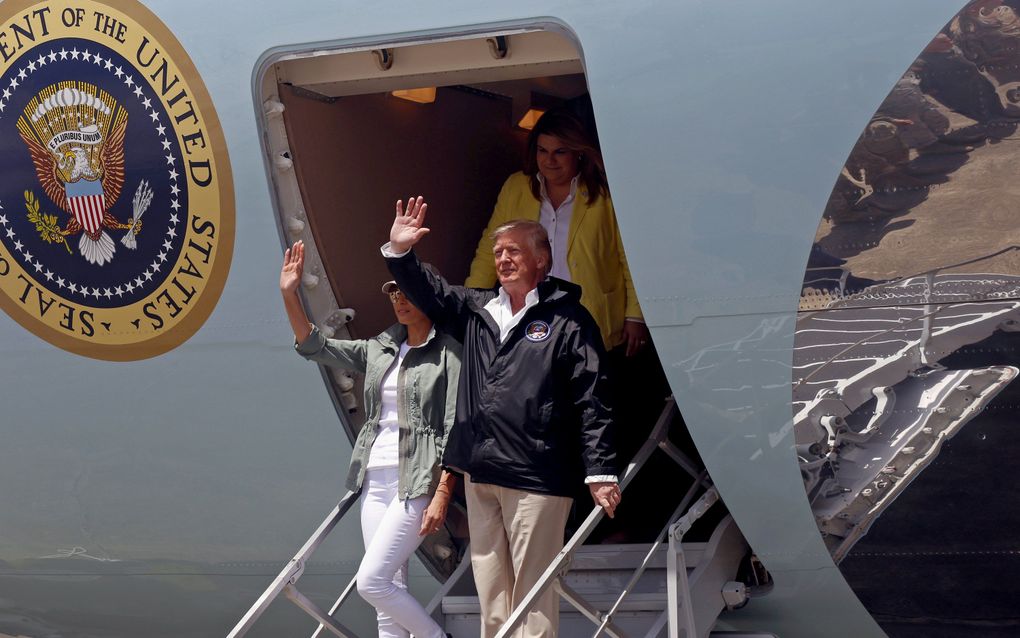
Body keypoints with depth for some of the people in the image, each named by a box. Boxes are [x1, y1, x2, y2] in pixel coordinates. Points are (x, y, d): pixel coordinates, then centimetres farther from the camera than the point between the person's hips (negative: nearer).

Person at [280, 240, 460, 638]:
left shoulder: (449, 352, -5)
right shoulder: (380, 350, 13)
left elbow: (455, 430, -10)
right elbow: (315, 348, 12)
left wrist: (442, 494, -16)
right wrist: (289, 295, 0)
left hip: (417, 484, -7)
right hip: (376, 481, 7)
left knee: (371, 581, -13)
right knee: (391, 590, 4)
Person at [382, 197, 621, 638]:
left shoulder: (567, 320, -1)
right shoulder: (478, 311, 17)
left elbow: (592, 400, -6)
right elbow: (428, 292, 25)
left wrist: (600, 471, -12)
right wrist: (399, 252, 6)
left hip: (537, 477, -6)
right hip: (480, 473, 6)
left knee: (533, 591, -6)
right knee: (490, 591, 9)